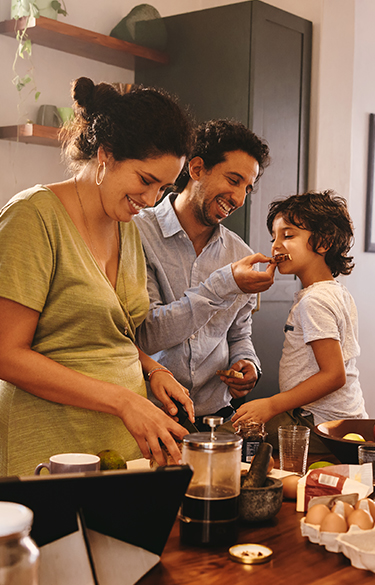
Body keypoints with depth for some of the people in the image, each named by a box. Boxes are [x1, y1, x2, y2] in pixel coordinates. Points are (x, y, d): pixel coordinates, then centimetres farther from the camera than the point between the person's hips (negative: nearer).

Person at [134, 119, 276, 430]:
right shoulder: (137, 233, -8)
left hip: (215, 415, 4)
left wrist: (246, 363, -1)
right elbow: (147, 335, -17)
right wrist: (226, 285, -20)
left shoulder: (240, 255, 9)